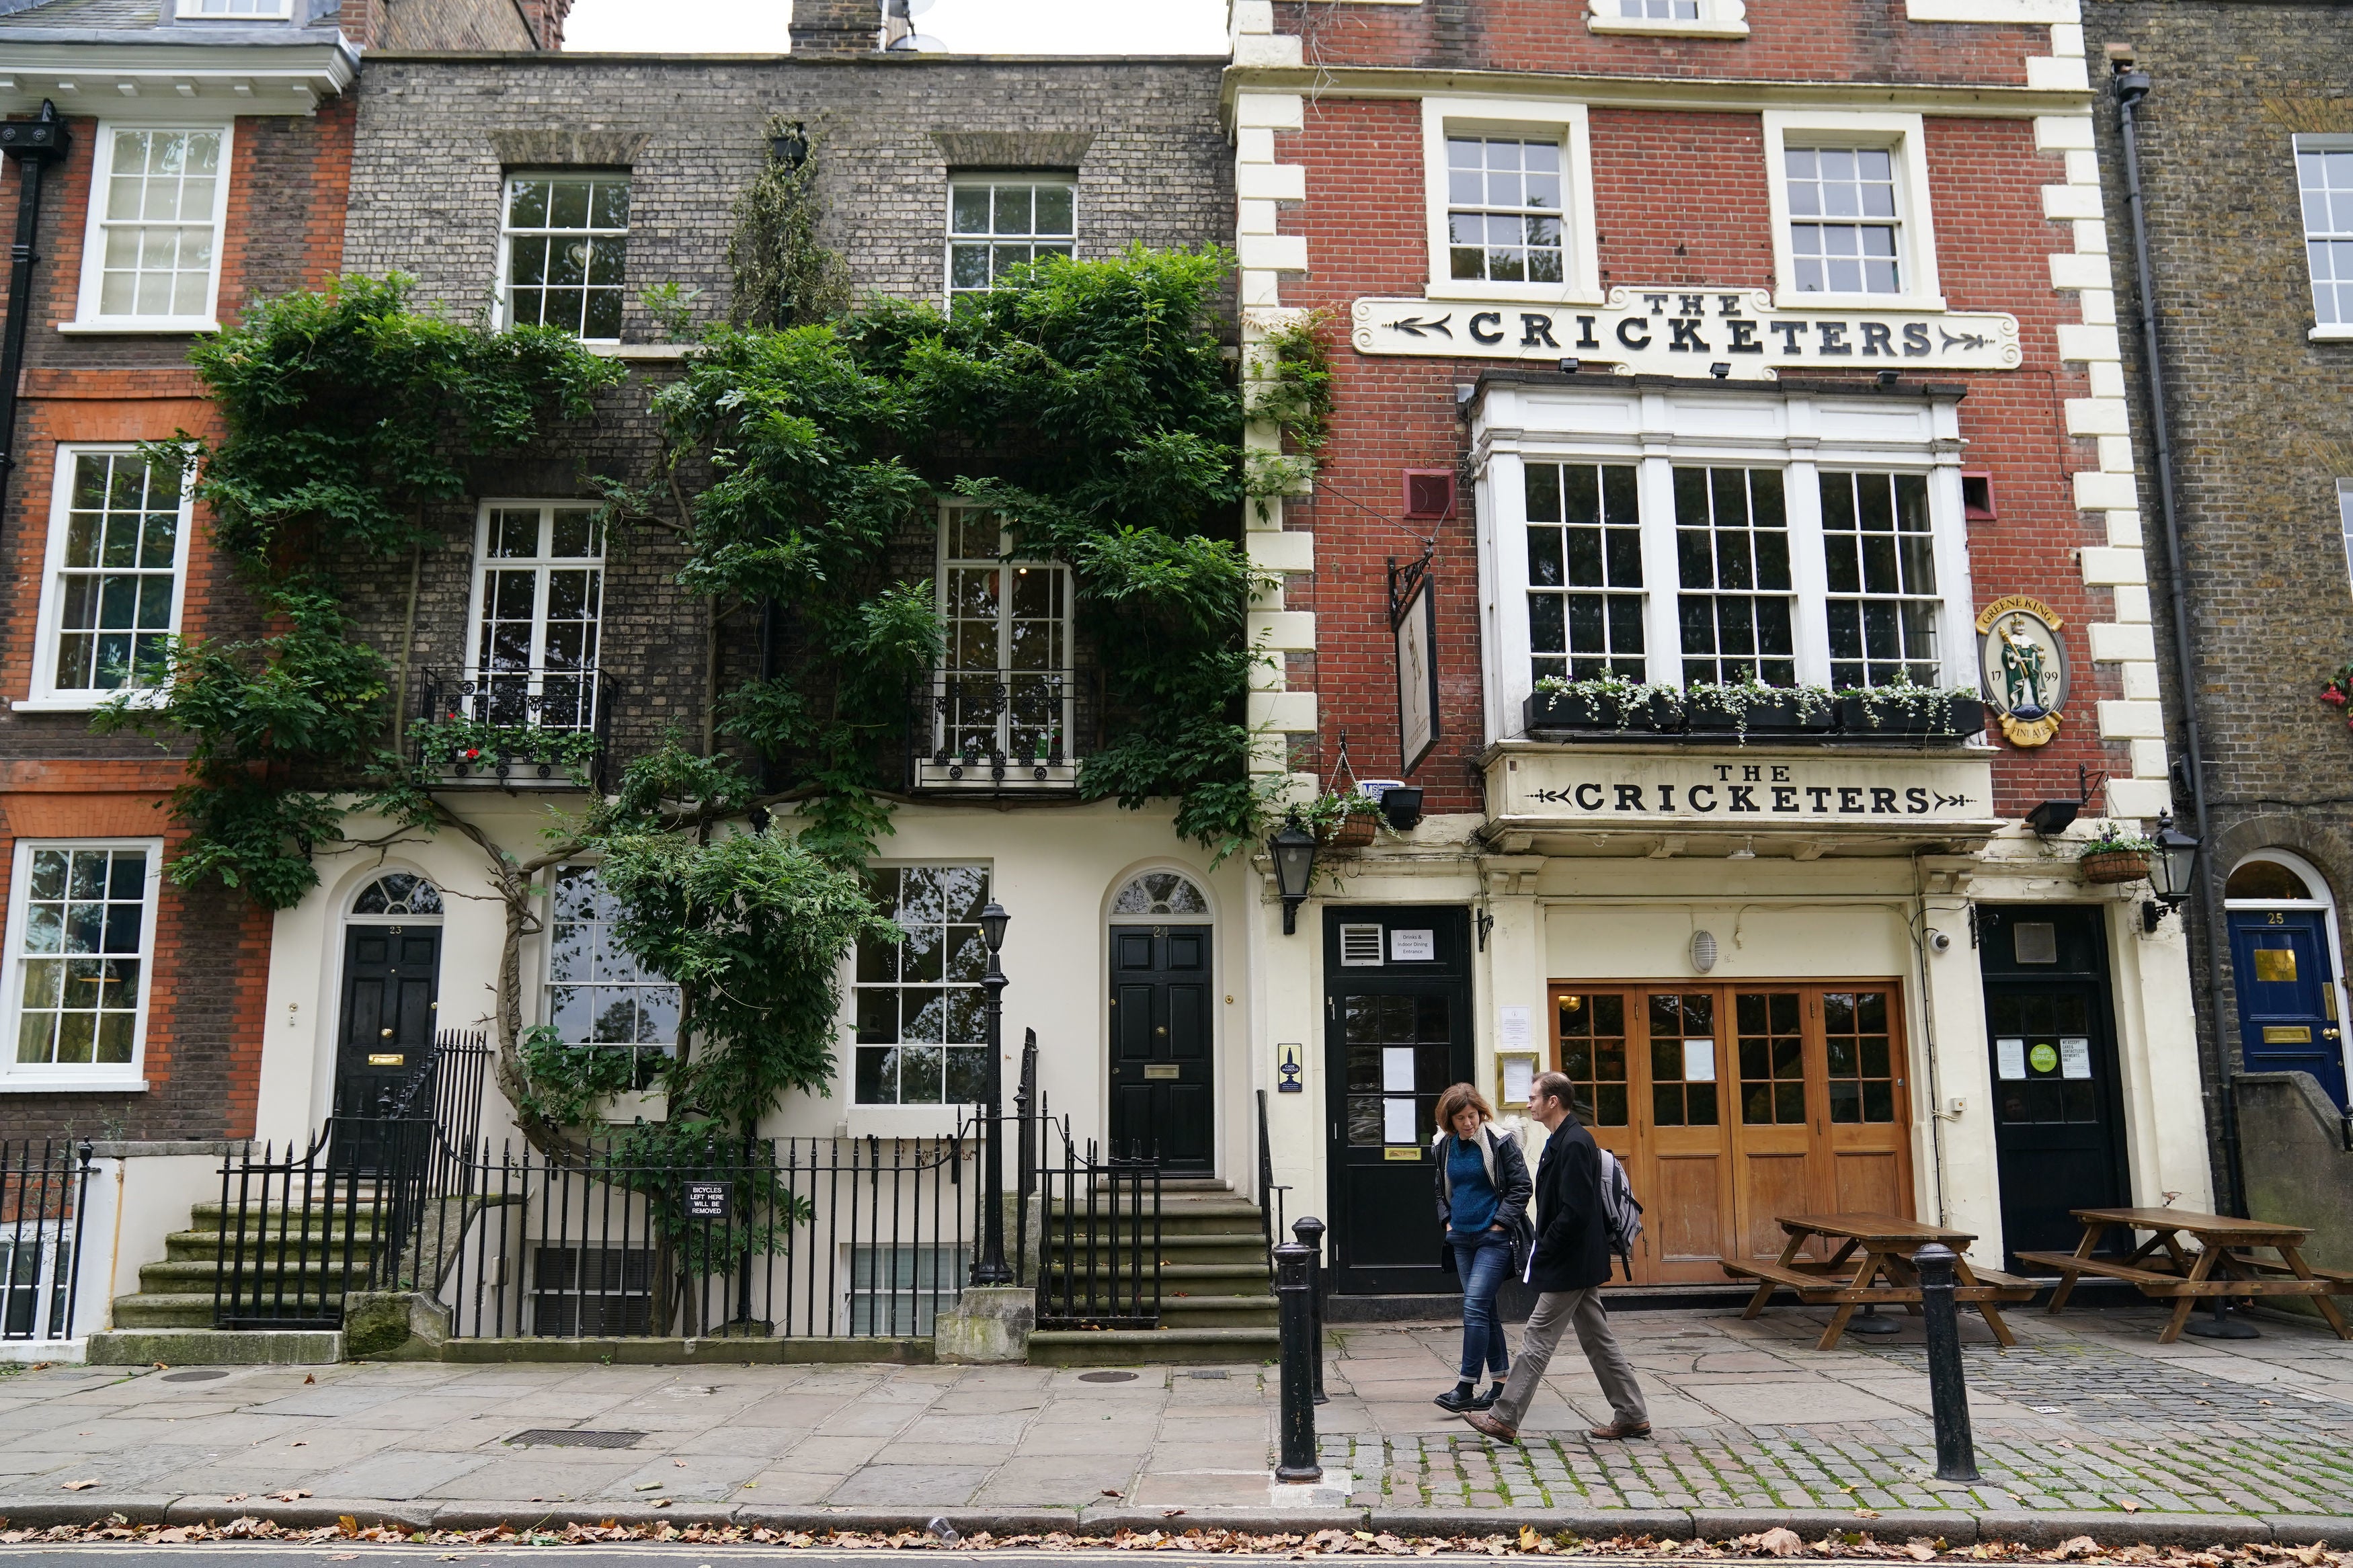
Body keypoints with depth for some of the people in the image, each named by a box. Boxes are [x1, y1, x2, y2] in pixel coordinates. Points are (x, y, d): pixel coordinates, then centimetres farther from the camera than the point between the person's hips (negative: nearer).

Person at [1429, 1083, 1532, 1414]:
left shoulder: (1500, 1142, -9)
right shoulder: (1443, 1147, 7)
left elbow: (1521, 1186, -7)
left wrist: (1500, 1222, -12)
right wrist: (1447, 1220, 8)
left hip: (1494, 1238, -6)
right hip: (1461, 1238, 6)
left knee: (1475, 1306, -14)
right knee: (1484, 1310, 10)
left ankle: (1466, 1388, -11)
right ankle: (1502, 1380, 20)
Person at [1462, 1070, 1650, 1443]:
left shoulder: (1574, 1144, -20)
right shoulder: (1564, 1140, 12)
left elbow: (1575, 1212, -25)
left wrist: (1543, 1252, -17)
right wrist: (1543, 1248, 13)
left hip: (1568, 1264, -11)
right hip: (1578, 1263, 11)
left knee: (1537, 1340, -5)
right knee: (1597, 1338, 14)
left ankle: (1505, 1419, 0)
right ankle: (1632, 1416, 20)